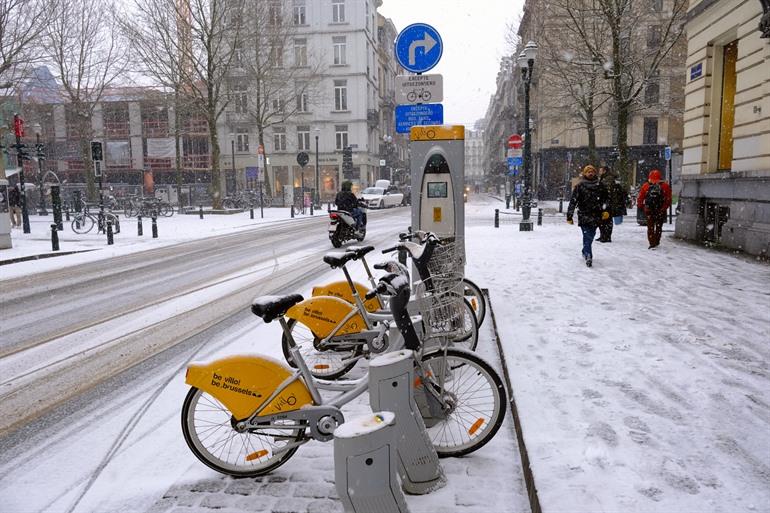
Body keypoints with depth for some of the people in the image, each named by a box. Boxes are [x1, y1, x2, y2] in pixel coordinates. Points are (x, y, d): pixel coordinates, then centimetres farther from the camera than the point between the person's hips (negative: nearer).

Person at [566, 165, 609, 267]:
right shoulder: (579, 186, -1)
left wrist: (605, 211, 2)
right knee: (587, 236, -12)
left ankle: (585, 252, 30)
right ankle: (588, 256, -16)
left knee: (590, 236, 10)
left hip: (596, 216, 4)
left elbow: (604, 200, 15)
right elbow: (573, 201, -3)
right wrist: (569, 216, -6)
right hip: (584, 215, -3)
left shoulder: (600, 186, 10)